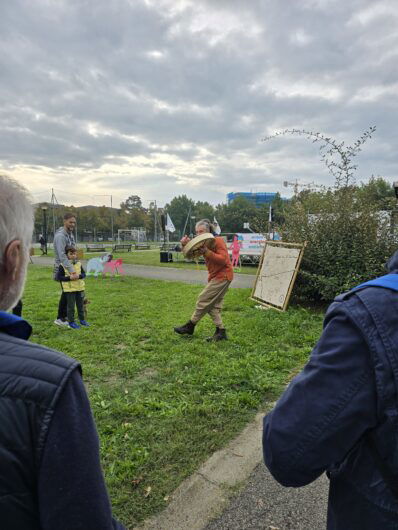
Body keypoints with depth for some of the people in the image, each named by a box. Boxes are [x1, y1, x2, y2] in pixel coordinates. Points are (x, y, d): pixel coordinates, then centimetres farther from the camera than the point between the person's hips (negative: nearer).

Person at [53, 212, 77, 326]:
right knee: (66, 293, -2)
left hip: (70, 266, 9)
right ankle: (60, 319, 9)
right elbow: (62, 256, -31)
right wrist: (72, 272, -38)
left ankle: (65, 315, 25)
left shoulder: (70, 233, 8)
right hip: (62, 268, -9)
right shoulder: (60, 235, -21)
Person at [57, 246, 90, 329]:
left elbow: (84, 274, 9)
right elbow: (59, 277, -8)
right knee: (70, 306, 3)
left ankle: (82, 319, 28)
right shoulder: (62, 266, -7)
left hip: (80, 288, 4)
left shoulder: (79, 264, 5)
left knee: (81, 305, 14)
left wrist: (79, 276, -13)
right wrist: (69, 278, -19)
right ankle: (71, 322, 15)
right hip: (69, 289, -4)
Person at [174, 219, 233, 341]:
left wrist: (207, 252, -31)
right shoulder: (203, 243, 10)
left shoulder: (218, 241, -14)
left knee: (203, 300, -5)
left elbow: (223, 260, -25)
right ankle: (221, 332, 14)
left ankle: (190, 326, 7)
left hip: (222, 275, -9)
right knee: (213, 305, 10)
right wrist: (185, 244, -21)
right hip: (216, 276, 9)